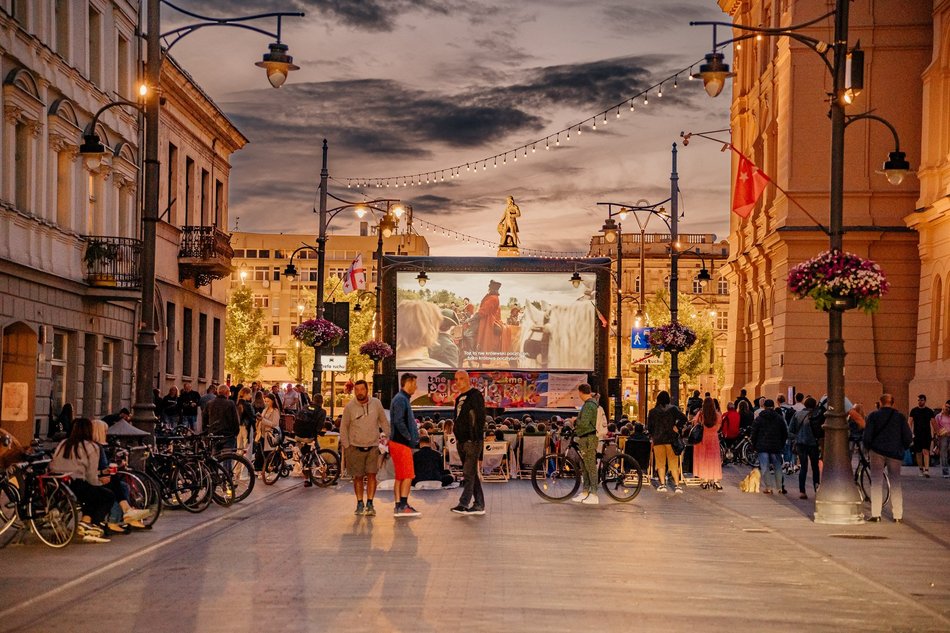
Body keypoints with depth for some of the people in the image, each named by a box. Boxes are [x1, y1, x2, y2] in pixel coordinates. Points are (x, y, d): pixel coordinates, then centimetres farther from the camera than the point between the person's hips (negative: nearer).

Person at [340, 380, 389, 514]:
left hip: (373, 446, 1)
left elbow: (384, 422, 11)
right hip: (356, 447, -1)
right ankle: (360, 504, 15)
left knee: (372, 475, -8)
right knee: (358, 477, 5)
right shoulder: (349, 406, -5)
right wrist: (346, 446, 0)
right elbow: (344, 427, 3)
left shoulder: (376, 403, -1)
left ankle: (370, 504, -4)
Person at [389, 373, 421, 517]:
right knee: (408, 475, -8)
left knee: (400, 476, 10)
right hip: (401, 443, -10)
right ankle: (403, 505, -8)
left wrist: (412, 437, 10)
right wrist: (410, 438, -15)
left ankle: (399, 506, 11)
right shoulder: (401, 399, -13)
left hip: (398, 442, 10)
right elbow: (398, 421, -22)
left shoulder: (403, 399, 19)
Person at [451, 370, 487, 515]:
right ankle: (479, 505, 13)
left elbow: (480, 418, -14)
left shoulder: (475, 395, -7)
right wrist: (457, 438, 18)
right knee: (472, 474, 10)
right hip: (462, 442, 9)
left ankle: (464, 503, -16)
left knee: (469, 473, -12)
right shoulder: (459, 398, 19)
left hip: (472, 441, -9)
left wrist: (478, 439, -19)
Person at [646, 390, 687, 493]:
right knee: (673, 462, 5)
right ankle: (677, 484, -2)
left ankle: (662, 484, -1)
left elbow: (649, 427, 3)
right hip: (671, 439, 0)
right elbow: (683, 418, -14)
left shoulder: (652, 411, 1)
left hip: (658, 440, 0)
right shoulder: (673, 409, -1)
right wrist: (677, 427, -5)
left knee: (660, 463, 8)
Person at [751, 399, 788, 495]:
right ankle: (780, 487, 6)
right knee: (777, 467, 8)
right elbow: (785, 434, 9)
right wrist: (782, 445, 17)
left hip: (762, 447, -1)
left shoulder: (759, 419, 2)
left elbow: (754, 433, 2)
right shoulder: (779, 418, 6)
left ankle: (767, 487, -4)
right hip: (776, 447, 1)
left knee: (764, 468, 0)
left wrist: (754, 445, 11)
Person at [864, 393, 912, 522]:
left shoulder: (873, 415, -1)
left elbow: (867, 436, -5)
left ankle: (875, 514, -5)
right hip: (895, 454, 1)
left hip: (877, 452, -1)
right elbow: (908, 438, 2)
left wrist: (868, 450, 10)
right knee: (895, 483, 9)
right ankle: (898, 515, 6)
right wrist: (901, 449, 17)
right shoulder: (900, 417, 3)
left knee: (876, 482, 3)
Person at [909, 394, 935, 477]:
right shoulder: (914, 410, 5)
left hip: (927, 434, -2)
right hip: (917, 434, 2)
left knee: (926, 452, -13)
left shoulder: (929, 411, 5)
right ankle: (921, 470, 19)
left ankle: (927, 470, -20)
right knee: (918, 453, 6)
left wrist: (933, 434, 3)